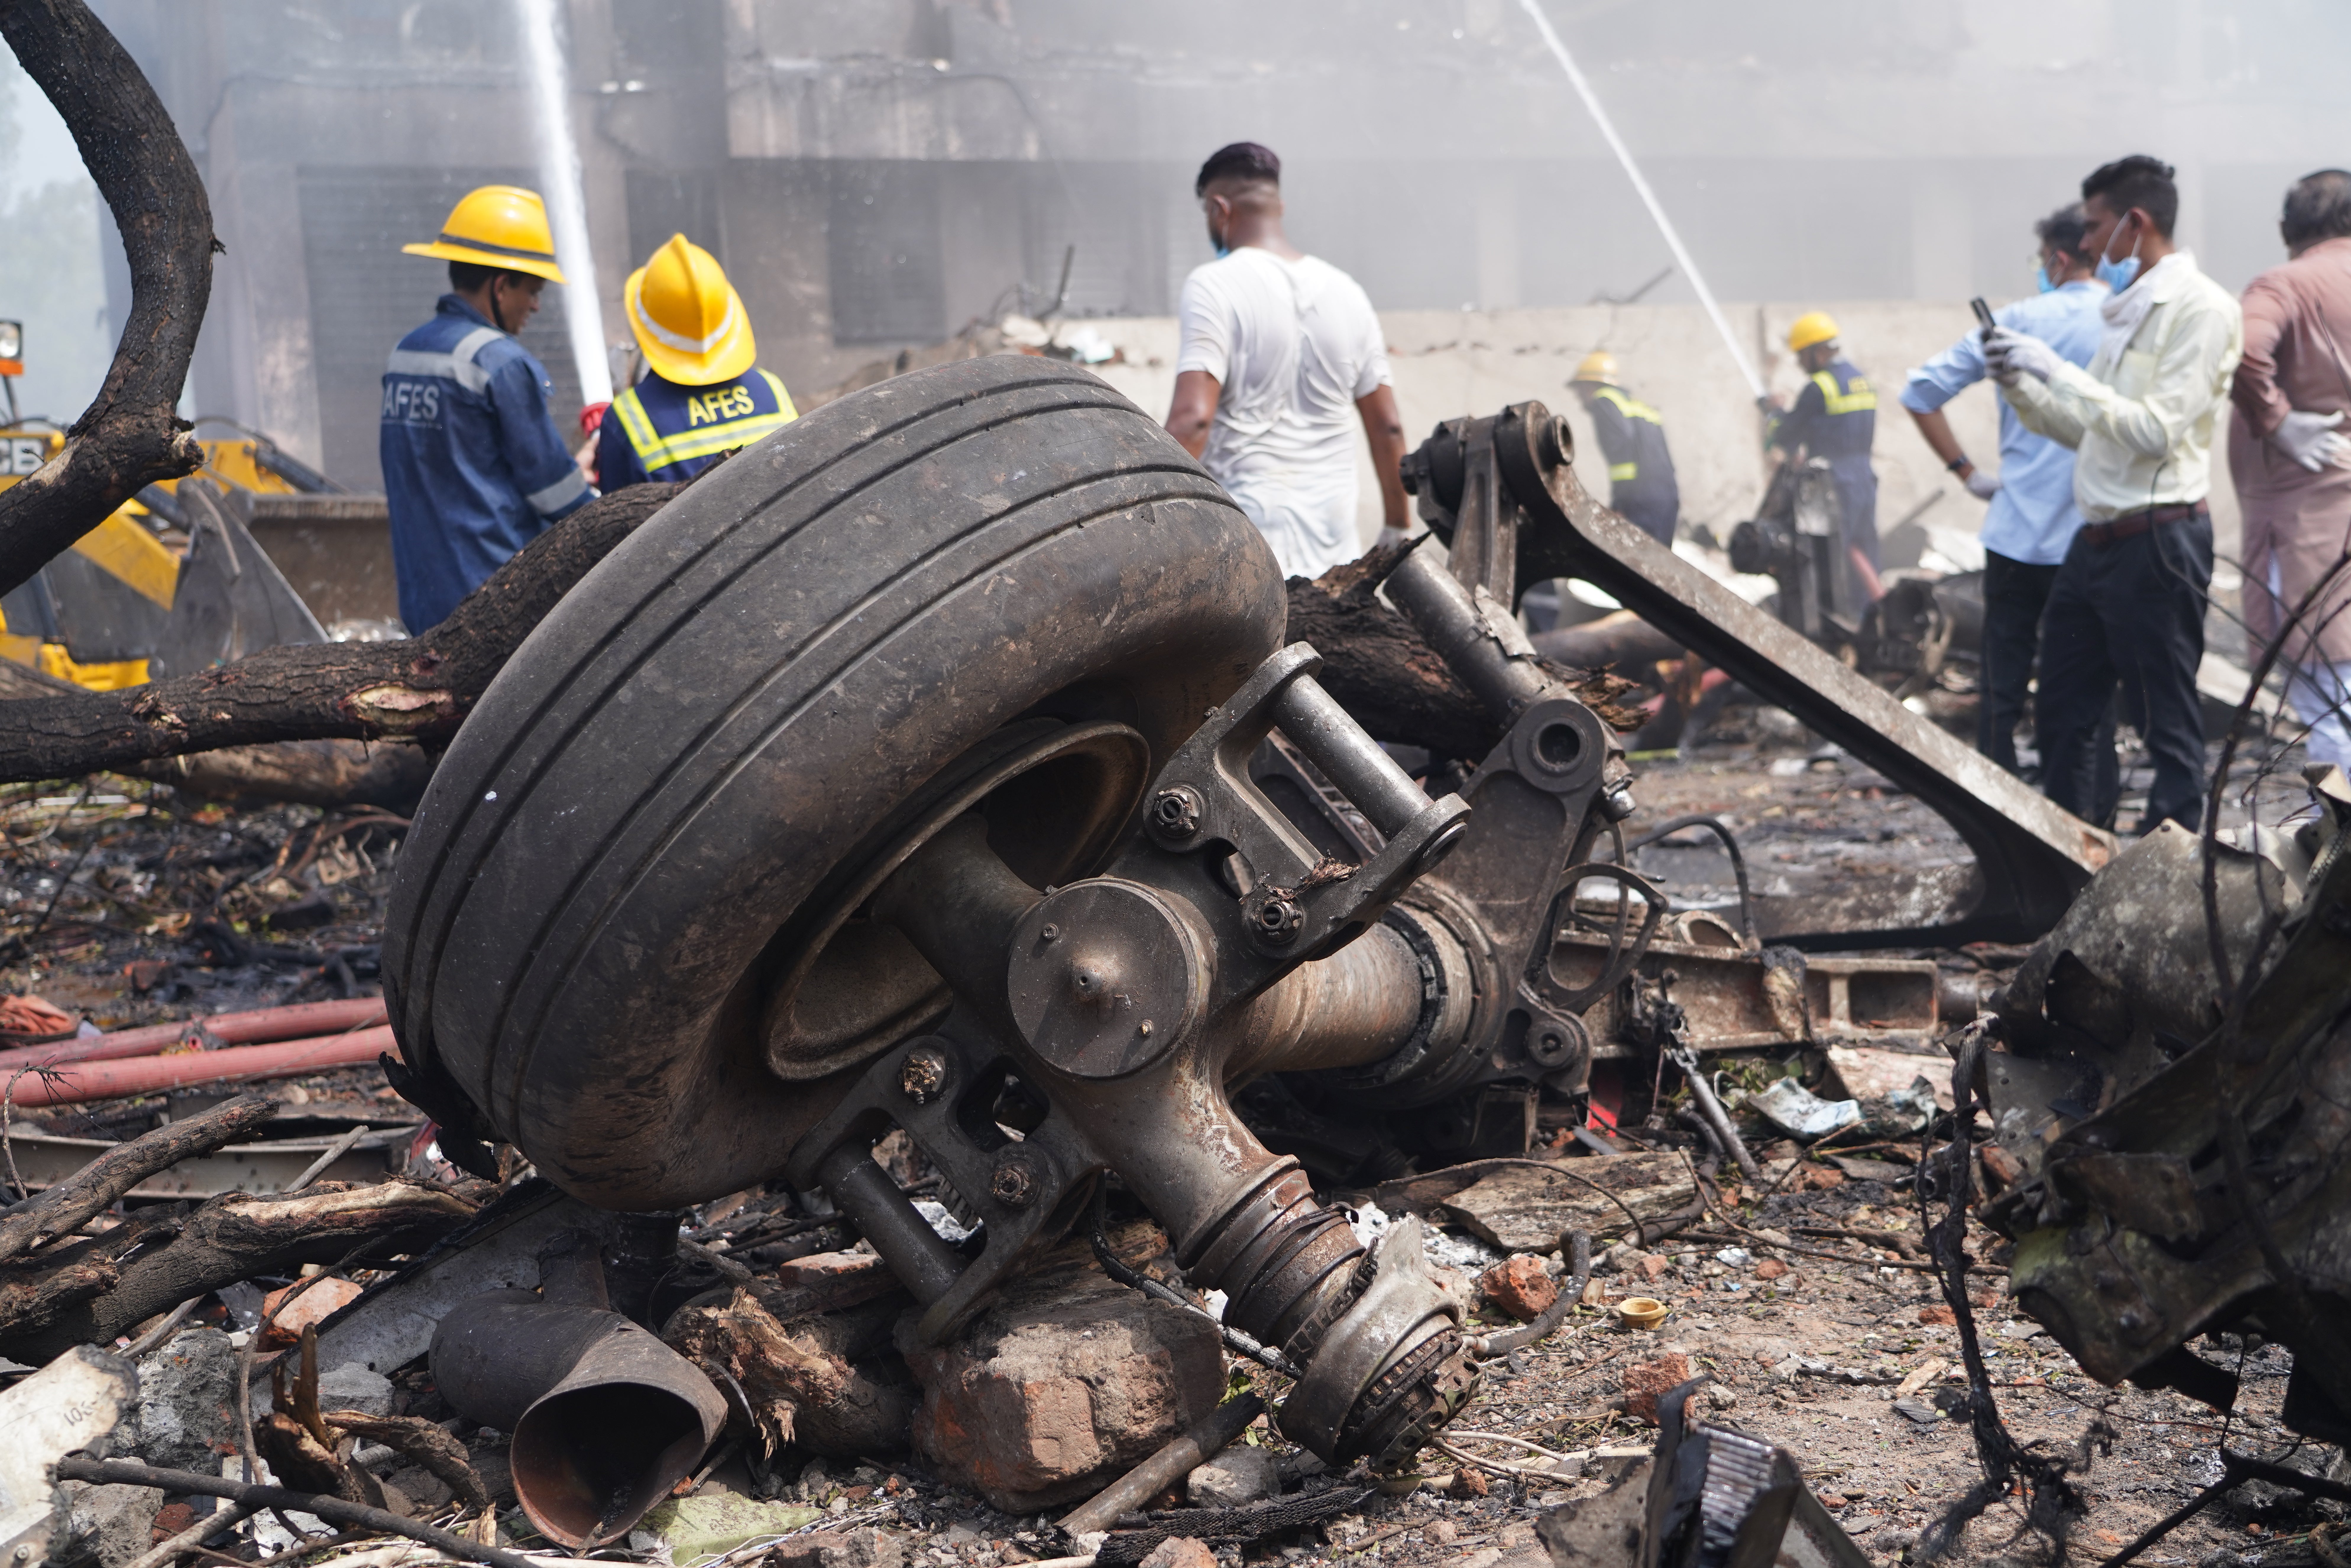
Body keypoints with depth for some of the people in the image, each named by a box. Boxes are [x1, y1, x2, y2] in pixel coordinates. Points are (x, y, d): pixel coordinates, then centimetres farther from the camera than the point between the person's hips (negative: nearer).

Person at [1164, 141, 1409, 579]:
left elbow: (1192, 418, -17)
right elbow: (1387, 427, 13)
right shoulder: (1346, 291, 12)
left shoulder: (1214, 285, -6)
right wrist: (1396, 528, 22)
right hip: (1336, 534, 6)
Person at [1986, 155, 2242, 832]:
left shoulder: (2201, 308, -11)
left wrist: (2058, 370, -18)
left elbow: (2155, 430, -20)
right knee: (2062, 714, 14)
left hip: (2157, 541, -9)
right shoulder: (2127, 308, 18)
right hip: (2096, 540, 10)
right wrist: (2020, 385, 6)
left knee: (2167, 722, -2)